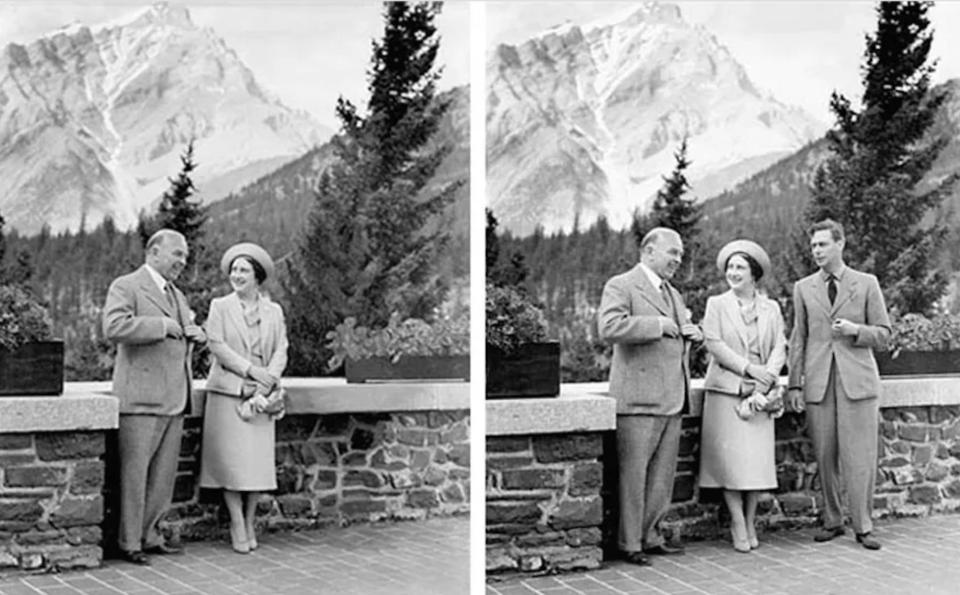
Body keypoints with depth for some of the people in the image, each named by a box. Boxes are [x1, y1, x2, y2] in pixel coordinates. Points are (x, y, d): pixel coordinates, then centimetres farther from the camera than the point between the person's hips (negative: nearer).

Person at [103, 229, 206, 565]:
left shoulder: (177, 296, 22)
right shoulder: (125, 287, -4)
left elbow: (186, 336, 34)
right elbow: (114, 327, -21)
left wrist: (195, 334, 10)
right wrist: (162, 326, -20)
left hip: (174, 399, 8)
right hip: (141, 398, -8)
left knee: (163, 475, 11)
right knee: (134, 473, -3)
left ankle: (148, 535, 21)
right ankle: (129, 543, 3)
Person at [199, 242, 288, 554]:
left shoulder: (274, 311, 11)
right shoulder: (220, 307, 5)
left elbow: (281, 350, 4)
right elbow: (217, 345, -6)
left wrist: (267, 384, -11)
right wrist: (251, 369, -15)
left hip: (260, 396, 2)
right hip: (227, 392, -2)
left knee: (258, 460, 1)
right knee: (231, 460, -5)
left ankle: (250, 522, 12)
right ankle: (237, 525, 2)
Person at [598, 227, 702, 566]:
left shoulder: (672, 294, 22)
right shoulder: (621, 287, -5)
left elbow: (683, 332, 35)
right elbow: (610, 327, -21)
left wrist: (692, 332, 11)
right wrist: (658, 325, -20)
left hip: (672, 399, 8)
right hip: (639, 398, -8)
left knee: (662, 474, 11)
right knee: (634, 473, -4)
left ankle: (649, 537, 20)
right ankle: (629, 544, 2)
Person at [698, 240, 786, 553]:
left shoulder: (771, 308, 11)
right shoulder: (717, 304, 5)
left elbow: (779, 347, 4)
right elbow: (713, 343, -5)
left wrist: (766, 380, -11)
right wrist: (748, 367, -14)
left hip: (759, 392, 2)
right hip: (726, 389, -2)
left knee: (757, 458, 0)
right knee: (731, 458, -6)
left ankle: (750, 522, 11)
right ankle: (737, 524, 0)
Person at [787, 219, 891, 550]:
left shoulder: (866, 284, 6)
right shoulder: (803, 288, 11)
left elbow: (883, 335, 8)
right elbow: (798, 339, 12)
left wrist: (855, 330, -12)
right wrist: (795, 384, 6)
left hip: (857, 380, -2)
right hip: (819, 382, 2)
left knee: (860, 457, -5)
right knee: (825, 457, 3)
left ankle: (863, 527, 1)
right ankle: (832, 521, 14)